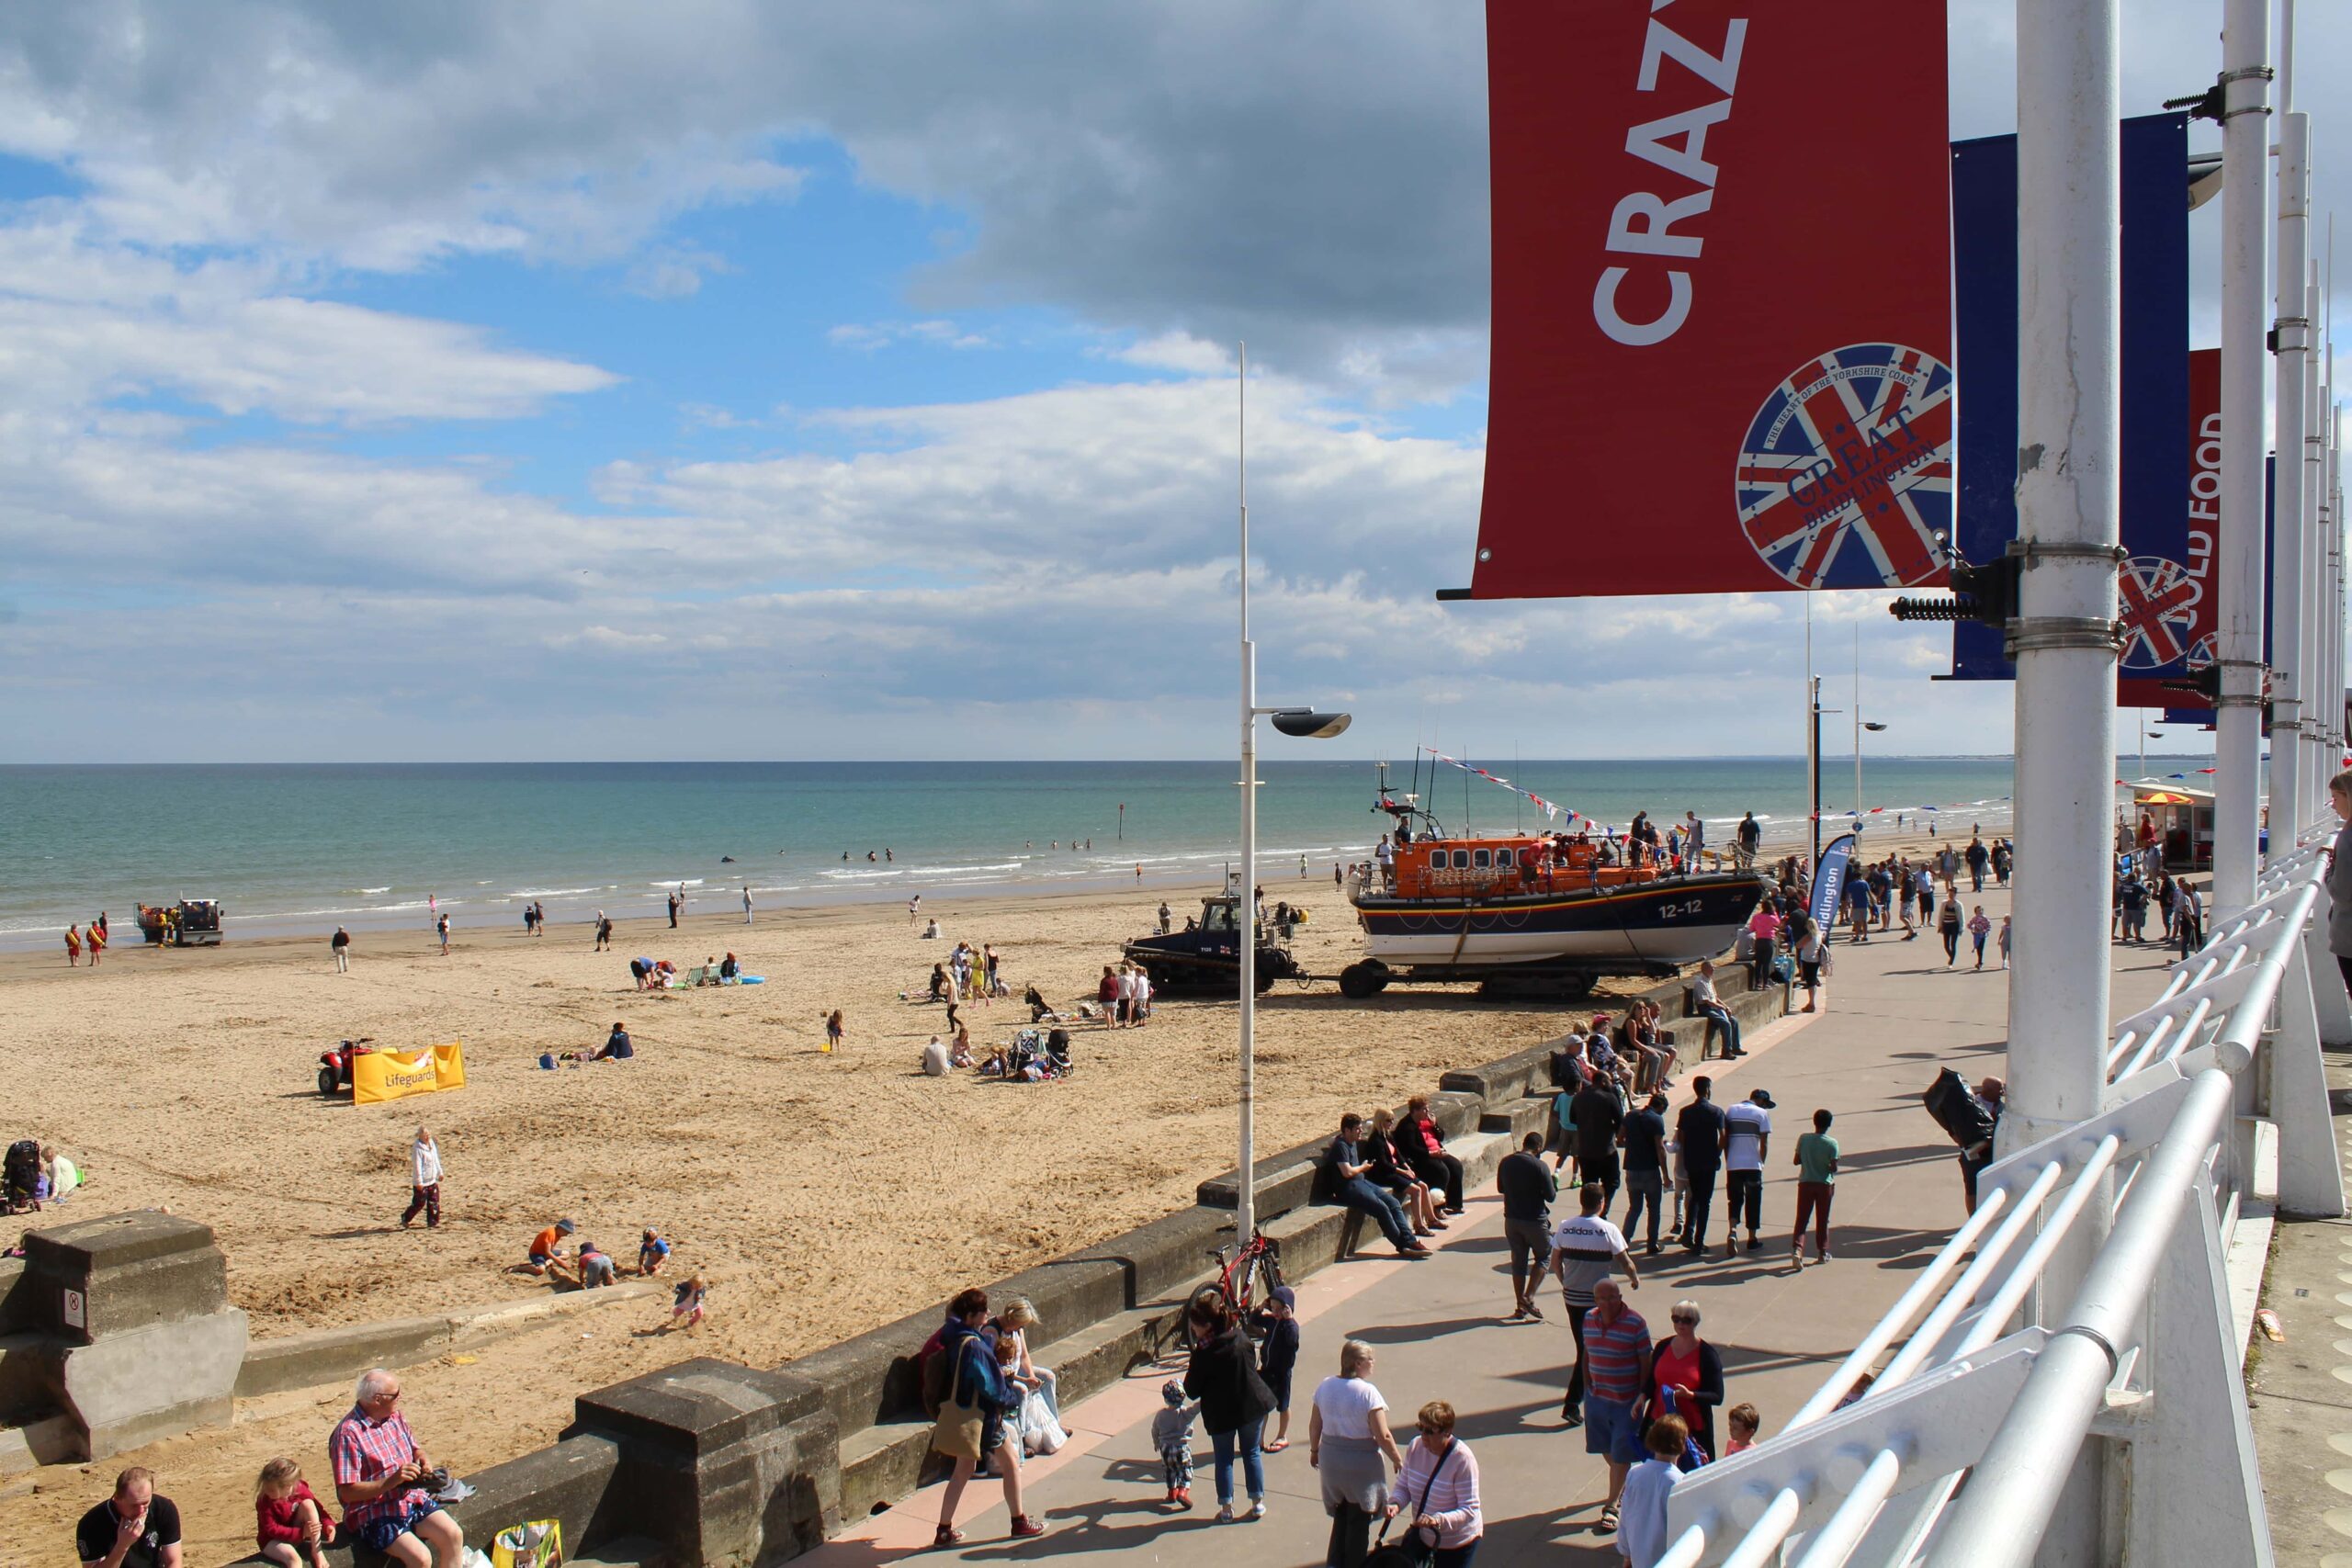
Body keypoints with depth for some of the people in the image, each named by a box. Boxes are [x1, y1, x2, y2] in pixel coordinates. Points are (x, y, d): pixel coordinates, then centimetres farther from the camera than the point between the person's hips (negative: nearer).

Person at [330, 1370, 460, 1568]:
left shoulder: (396, 1417, 8)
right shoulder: (348, 1433, -17)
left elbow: (415, 1448, 24)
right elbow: (347, 1492, -19)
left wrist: (424, 1461, 1)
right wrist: (393, 1480, -26)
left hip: (413, 1498, 7)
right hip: (375, 1514, -7)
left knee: (454, 1535, -14)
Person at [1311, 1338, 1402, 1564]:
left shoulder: (1324, 1387, -3)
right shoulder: (1368, 1392, -20)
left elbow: (1314, 1425, 6)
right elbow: (1383, 1436, -19)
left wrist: (1314, 1450, 22)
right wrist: (1398, 1461, -5)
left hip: (1331, 1459, 6)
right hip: (1361, 1462, -6)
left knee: (1341, 1514, 22)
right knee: (1359, 1520, 10)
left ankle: (1335, 1562, 25)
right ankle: (1353, 1563, 16)